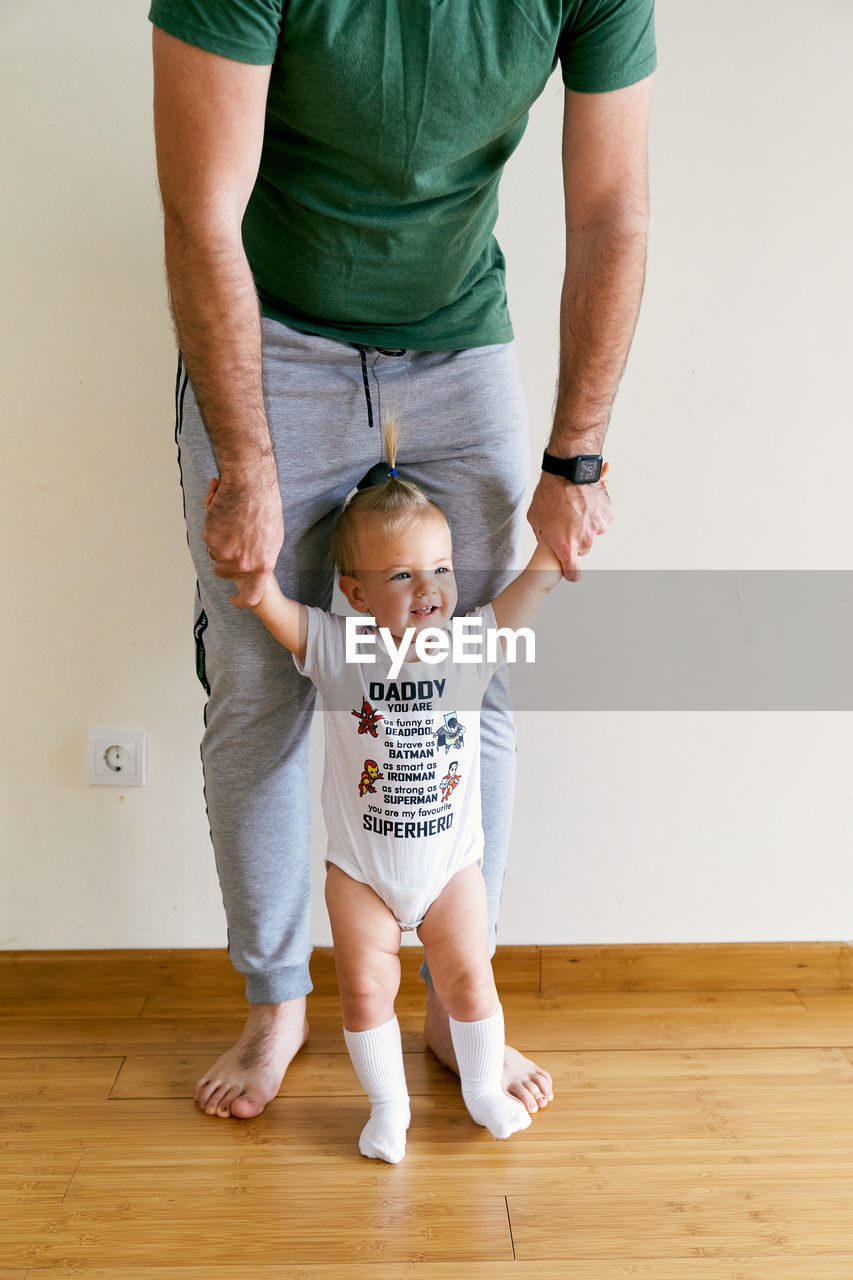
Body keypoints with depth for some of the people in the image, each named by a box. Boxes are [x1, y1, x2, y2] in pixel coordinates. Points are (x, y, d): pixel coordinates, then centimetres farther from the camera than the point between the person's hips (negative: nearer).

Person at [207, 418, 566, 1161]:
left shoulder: (471, 644, -12)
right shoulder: (338, 652, -16)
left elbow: (539, 576, -13)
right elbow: (264, 599, -25)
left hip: (451, 863, 1)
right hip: (360, 871, -1)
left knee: (469, 982, 14)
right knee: (366, 992, 9)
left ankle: (484, 1090, 39)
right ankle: (388, 1106, 33)